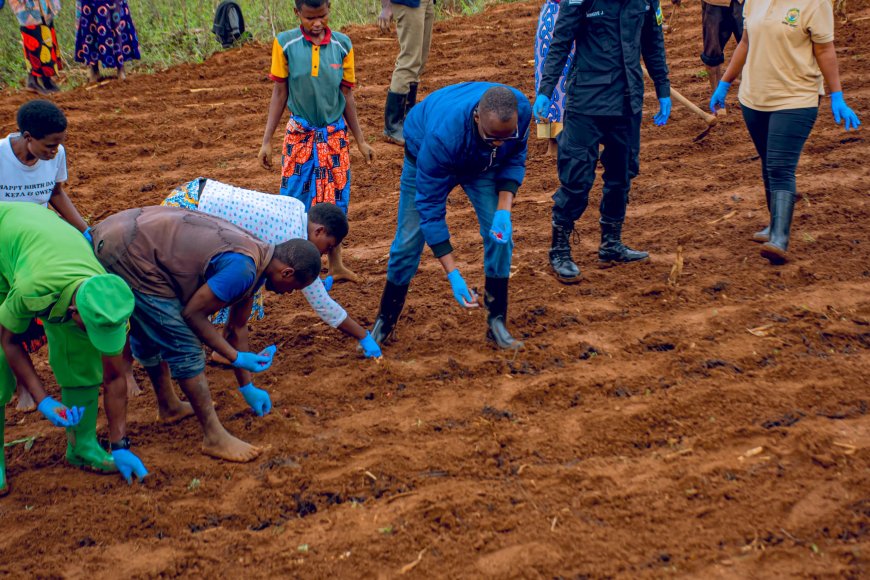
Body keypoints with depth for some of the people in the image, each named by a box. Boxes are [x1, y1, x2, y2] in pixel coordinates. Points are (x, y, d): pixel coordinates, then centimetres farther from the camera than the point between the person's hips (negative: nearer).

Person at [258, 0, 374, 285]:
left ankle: (336, 265, 22)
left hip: (335, 134, 2)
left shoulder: (342, 45, -4)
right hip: (300, 133, -2)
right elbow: (279, 93, -2)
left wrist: (360, 141, 7)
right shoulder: (285, 44, -8)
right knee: (295, 200, -1)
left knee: (335, 201, 8)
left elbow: (347, 96, 4)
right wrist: (267, 141, -2)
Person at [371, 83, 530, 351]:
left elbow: (515, 157, -13)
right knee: (409, 240, -3)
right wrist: (453, 276, -39)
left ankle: (497, 323, 2)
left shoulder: (522, 109, -34)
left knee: (499, 234, -11)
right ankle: (384, 323, 16)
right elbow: (430, 207, -37)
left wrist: (504, 210, -30)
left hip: (482, 163, 3)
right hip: (424, 156, -3)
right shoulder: (442, 135, -45)